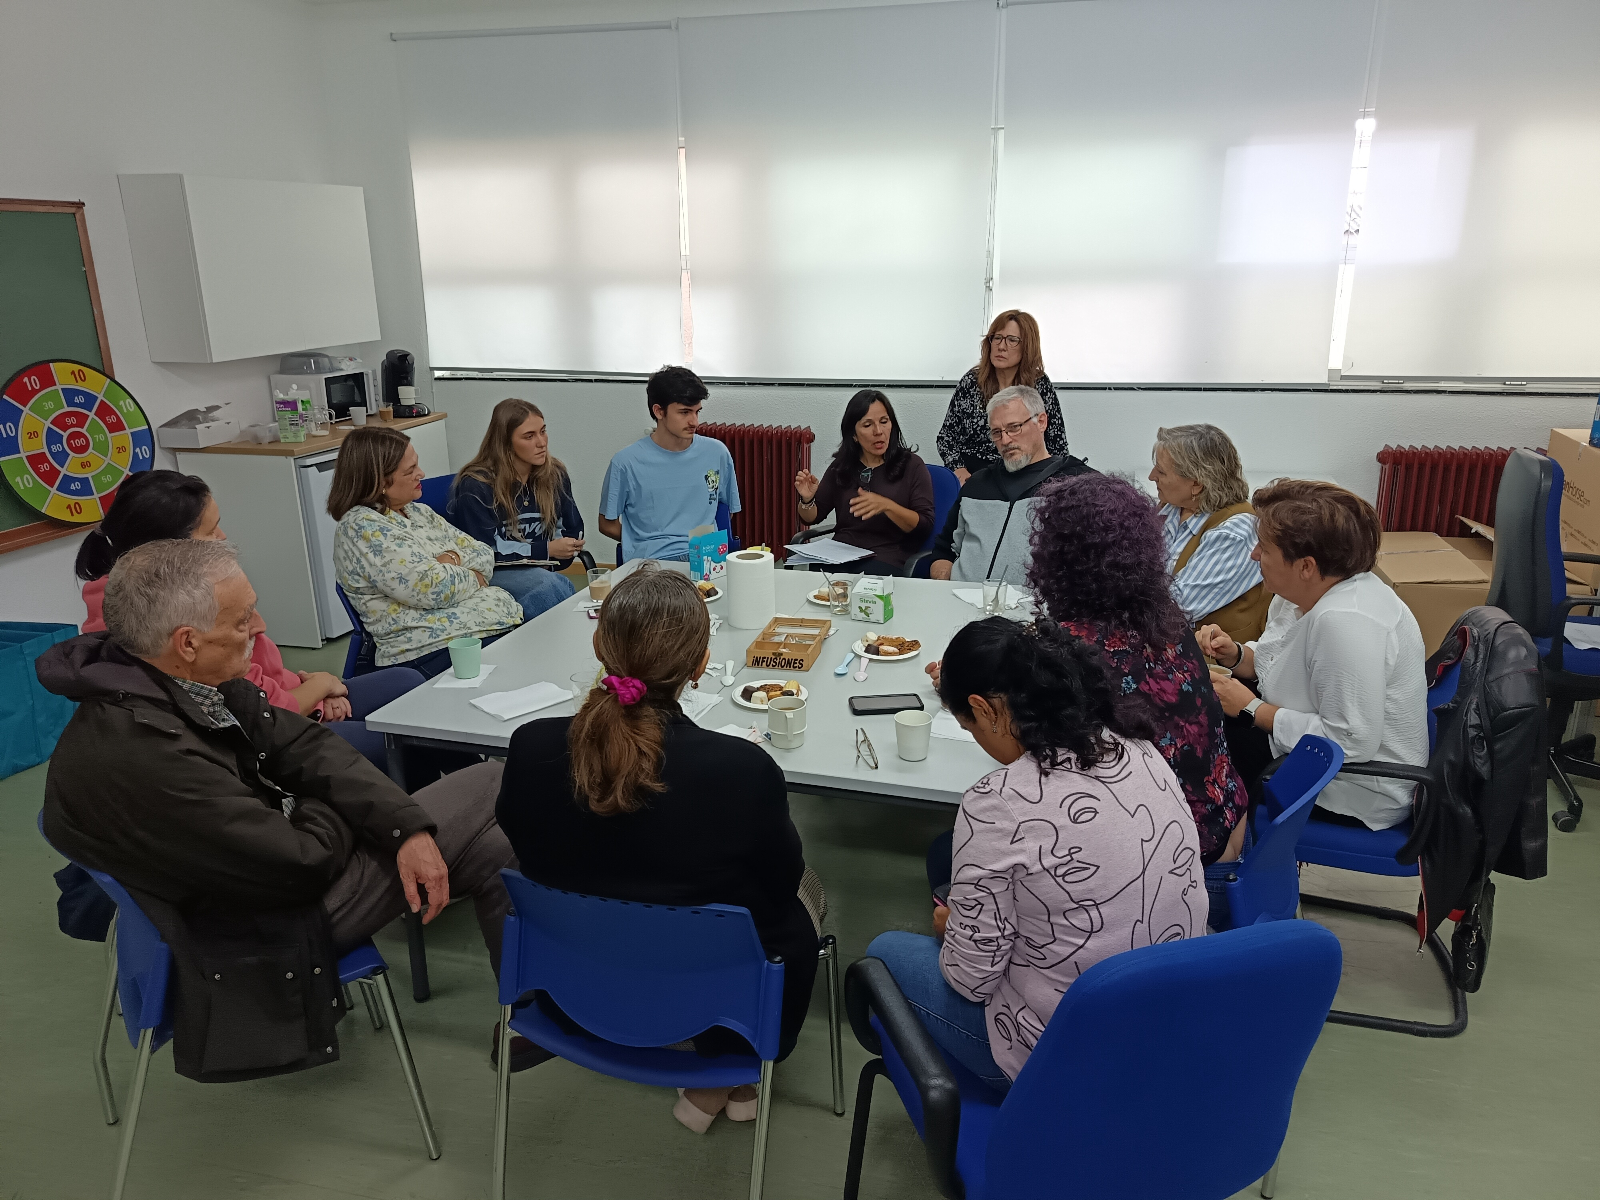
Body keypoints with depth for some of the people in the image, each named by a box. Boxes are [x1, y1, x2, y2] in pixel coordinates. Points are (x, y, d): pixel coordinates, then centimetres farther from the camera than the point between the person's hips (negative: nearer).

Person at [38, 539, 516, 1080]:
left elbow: (302, 745, -2)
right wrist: (335, 810, -5)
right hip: (270, 920, -8)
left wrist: (408, 829, -13)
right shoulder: (134, 755, -34)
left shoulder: (192, 676, -7)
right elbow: (302, 862, -27)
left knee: (489, 781, 3)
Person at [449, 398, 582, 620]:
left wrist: (564, 551, -7)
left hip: (538, 571, 5)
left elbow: (573, 532, 16)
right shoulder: (475, 486, -8)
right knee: (555, 586, -35)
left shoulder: (555, 475, 8)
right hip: (490, 574, -4)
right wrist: (546, 550, -16)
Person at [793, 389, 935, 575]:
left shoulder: (912, 465, 2)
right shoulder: (841, 467, 13)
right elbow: (813, 517, 18)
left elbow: (925, 526, -5)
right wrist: (807, 499, -5)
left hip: (889, 561, -3)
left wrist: (886, 506, -20)